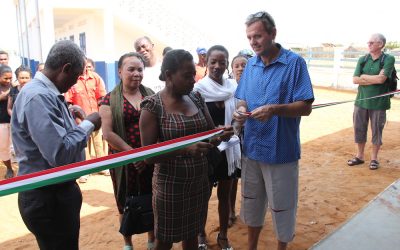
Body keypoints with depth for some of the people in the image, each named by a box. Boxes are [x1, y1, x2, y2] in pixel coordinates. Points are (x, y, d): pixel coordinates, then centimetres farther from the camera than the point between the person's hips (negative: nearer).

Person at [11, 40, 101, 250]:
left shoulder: (44, 92, 7)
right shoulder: (39, 97, -26)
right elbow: (59, 154, -32)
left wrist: (68, 117, 8)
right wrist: (88, 124, -20)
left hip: (56, 191, 10)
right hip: (46, 198, -10)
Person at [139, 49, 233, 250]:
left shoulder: (196, 99, 2)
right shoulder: (152, 106, -14)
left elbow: (210, 133, 9)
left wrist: (220, 135, -14)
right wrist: (185, 149, -29)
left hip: (200, 182, 5)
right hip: (170, 184, -4)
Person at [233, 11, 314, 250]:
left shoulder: (295, 62, -11)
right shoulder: (251, 64, 6)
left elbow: (305, 107, -14)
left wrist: (274, 109, -28)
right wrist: (241, 109, -12)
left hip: (281, 150, -5)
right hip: (252, 148, 5)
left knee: (282, 206, 11)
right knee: (251, 202, 20)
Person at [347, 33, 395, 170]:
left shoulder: (388, 59, -5)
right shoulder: (362, 59, 6)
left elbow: (381, 79, -18)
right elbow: (355, 80, -3)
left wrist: (363, 77, -6)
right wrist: (374, 79, -11)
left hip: (378, 103, -3)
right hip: (361, 101, 4)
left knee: (377, 131, 6)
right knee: (359, 129, 10)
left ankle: (374, 158, 23)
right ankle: (359, 156, 26)